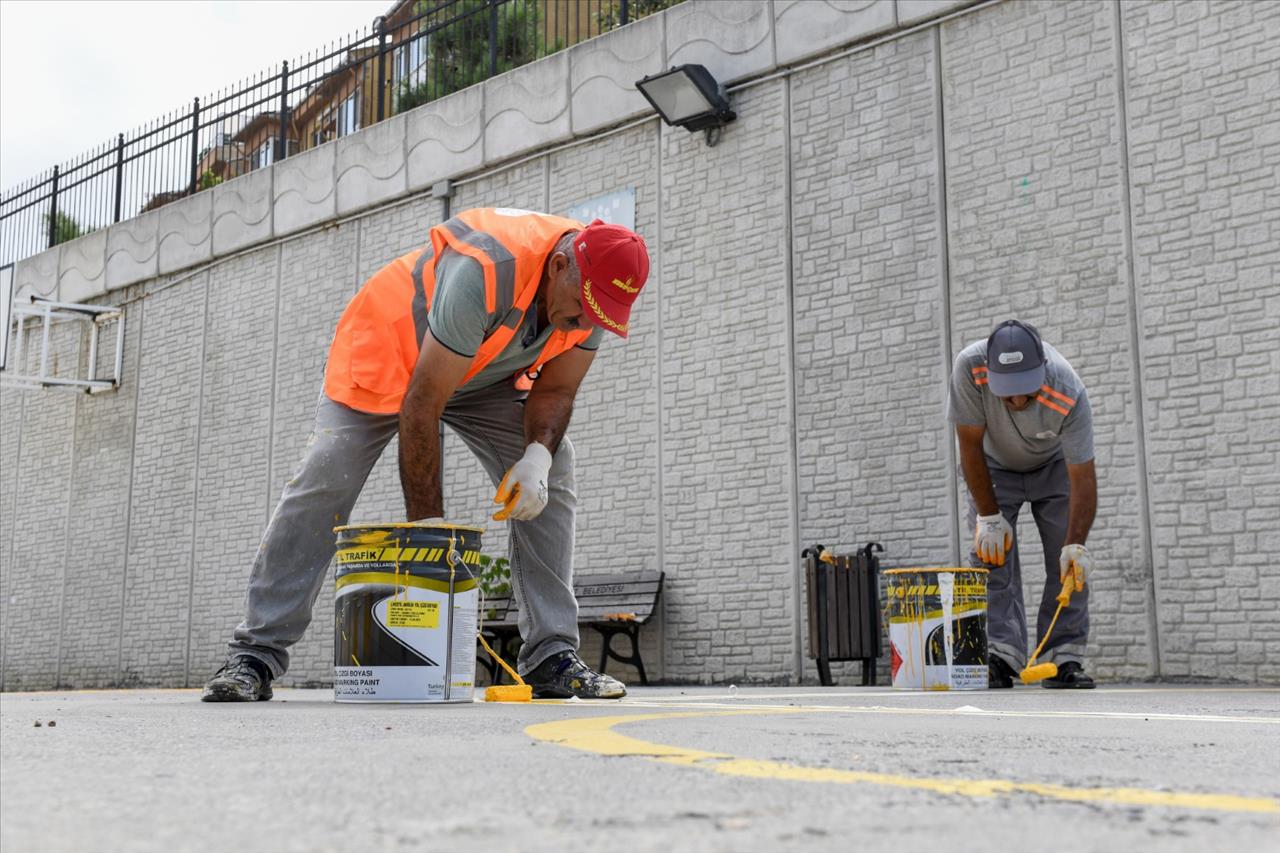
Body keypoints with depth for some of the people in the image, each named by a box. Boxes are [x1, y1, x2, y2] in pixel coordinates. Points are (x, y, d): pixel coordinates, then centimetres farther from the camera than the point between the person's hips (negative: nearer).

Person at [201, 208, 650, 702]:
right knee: (323, 484, -17)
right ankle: (256, 654, -8)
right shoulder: (484, 271, -42)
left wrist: (537, 454, -31)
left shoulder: (596, 289, -20)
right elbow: (421, 406, -37)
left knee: (550, 483, -10)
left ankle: (552, 659, -6)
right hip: (389, 352, -5)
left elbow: (554, 391, -9)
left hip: (486, 374, 6)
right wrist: (427, 524, -32)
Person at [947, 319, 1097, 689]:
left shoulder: (1069, 394, -38)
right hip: (993, 467, 0)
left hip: (1054, 466, 0)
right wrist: (989, 516, -22)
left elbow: (1082, 478, -33)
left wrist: (1075, 545, -43)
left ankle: (1063, 659, -5)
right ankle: (999, 655, -15)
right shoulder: (970, 368, -37)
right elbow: (970, 445, -25)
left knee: (1070, 562, -10)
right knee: (991, 554, -14)